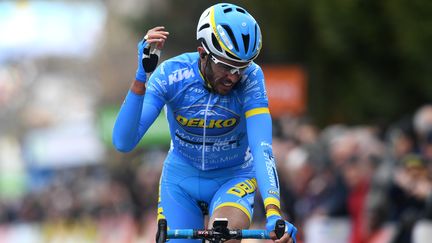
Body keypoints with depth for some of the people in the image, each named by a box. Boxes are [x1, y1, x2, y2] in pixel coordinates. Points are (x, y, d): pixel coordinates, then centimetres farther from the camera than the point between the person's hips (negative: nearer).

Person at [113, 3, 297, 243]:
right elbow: (123, 142, -31)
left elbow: (261, 147, -35)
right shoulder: (172, 74, -24)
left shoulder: (250, 77, -25)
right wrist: (141, 76, -44)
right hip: (181, 178, 2)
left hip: (234, 177, -2)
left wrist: (273, 214, -51)